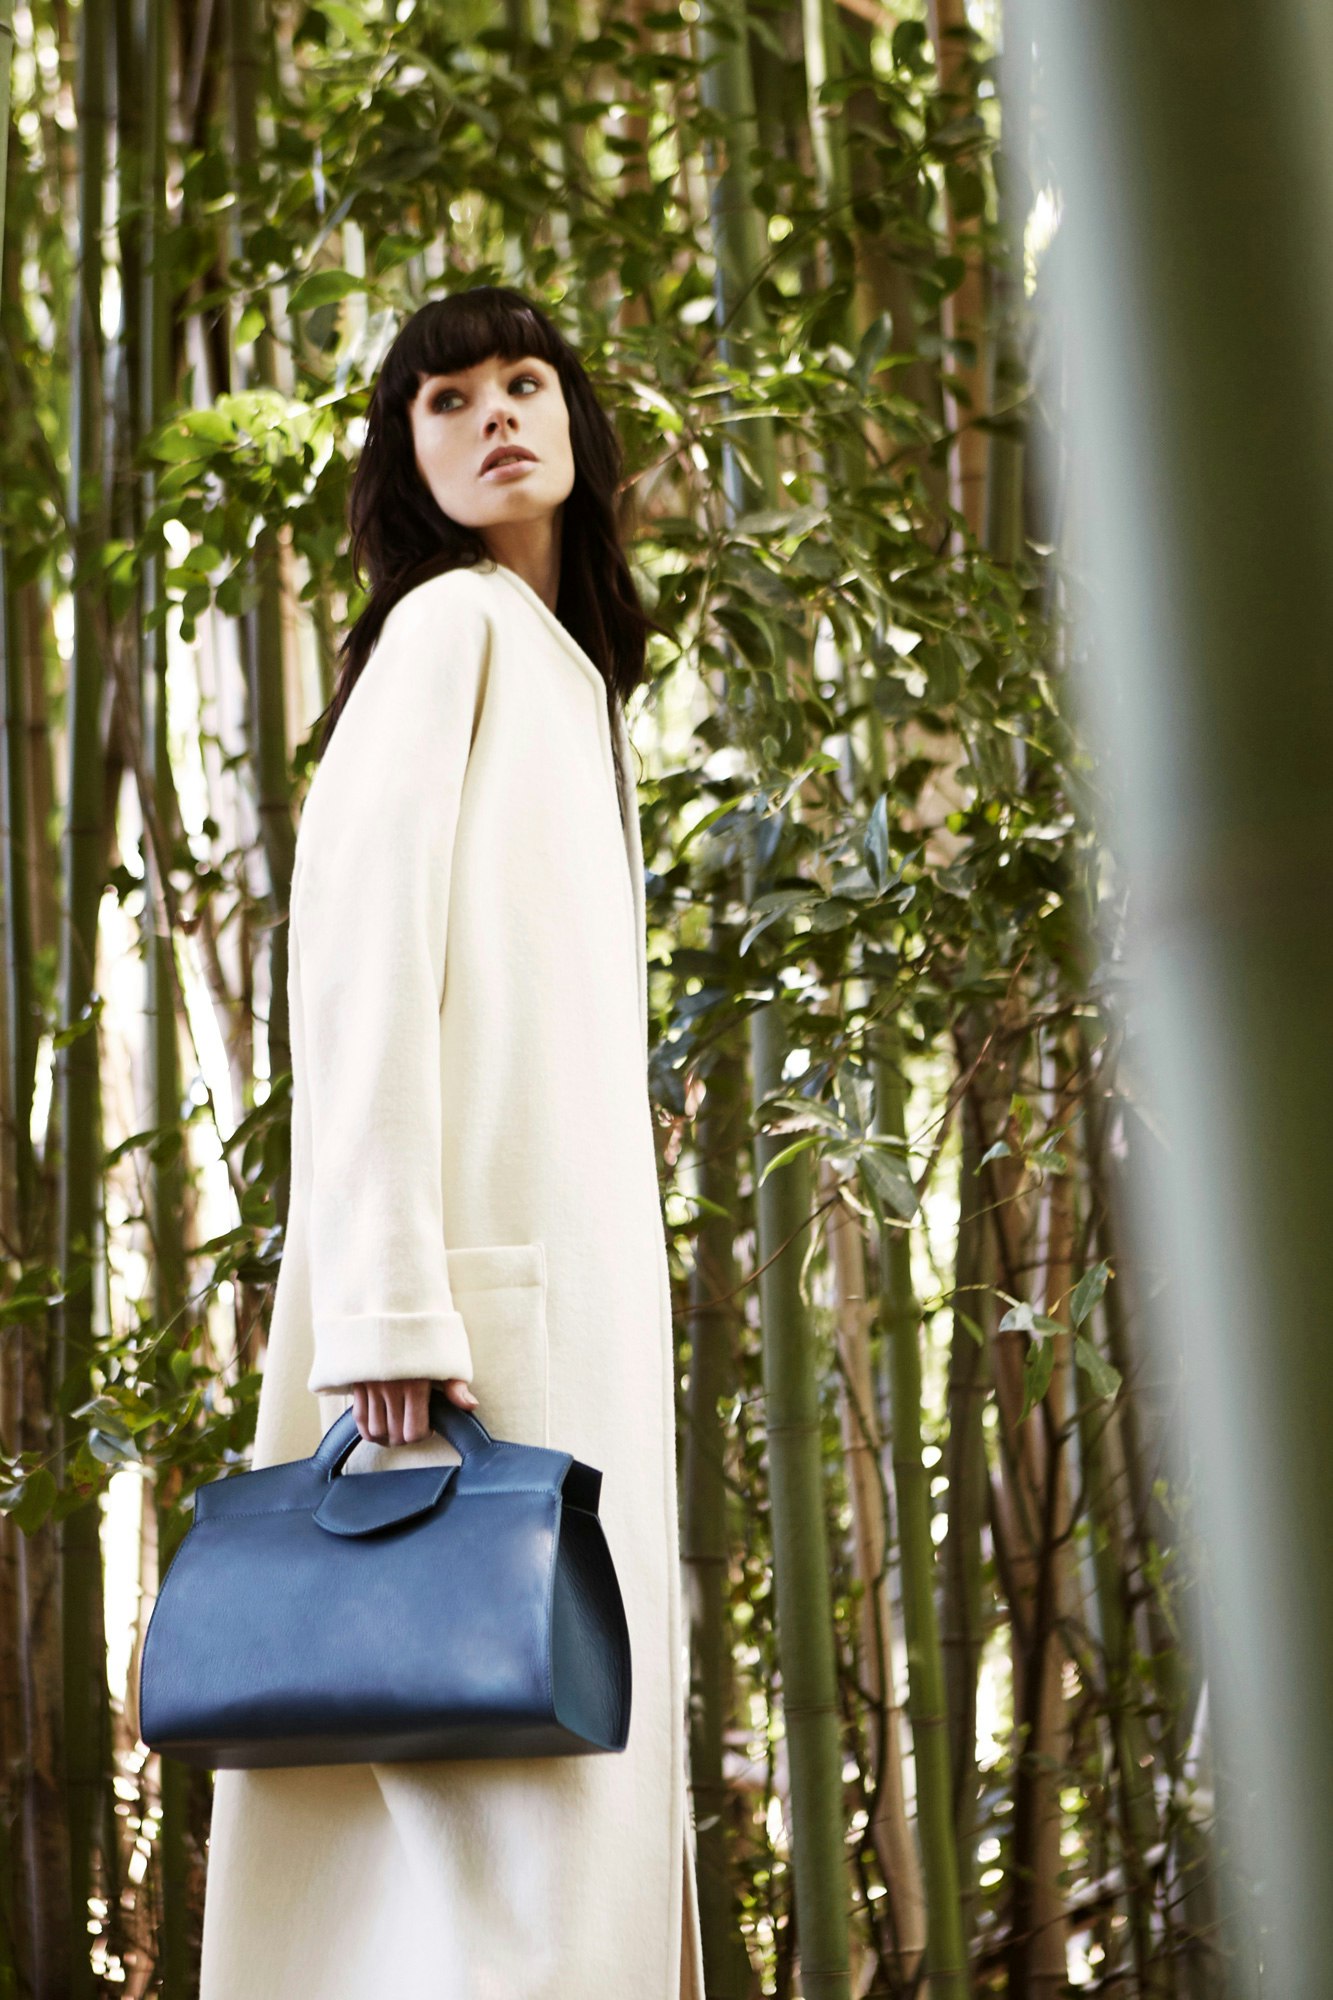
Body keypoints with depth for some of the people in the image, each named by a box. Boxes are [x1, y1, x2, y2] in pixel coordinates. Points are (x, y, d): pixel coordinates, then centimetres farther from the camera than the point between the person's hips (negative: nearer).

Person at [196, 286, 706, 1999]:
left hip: (569, 1296, 9)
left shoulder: (565, 673, 25)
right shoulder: (451, 623, -1)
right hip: (473, 1294, -9)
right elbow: (357, 966, -14)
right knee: (485, 1771, -14)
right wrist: (390, 1309, -23)